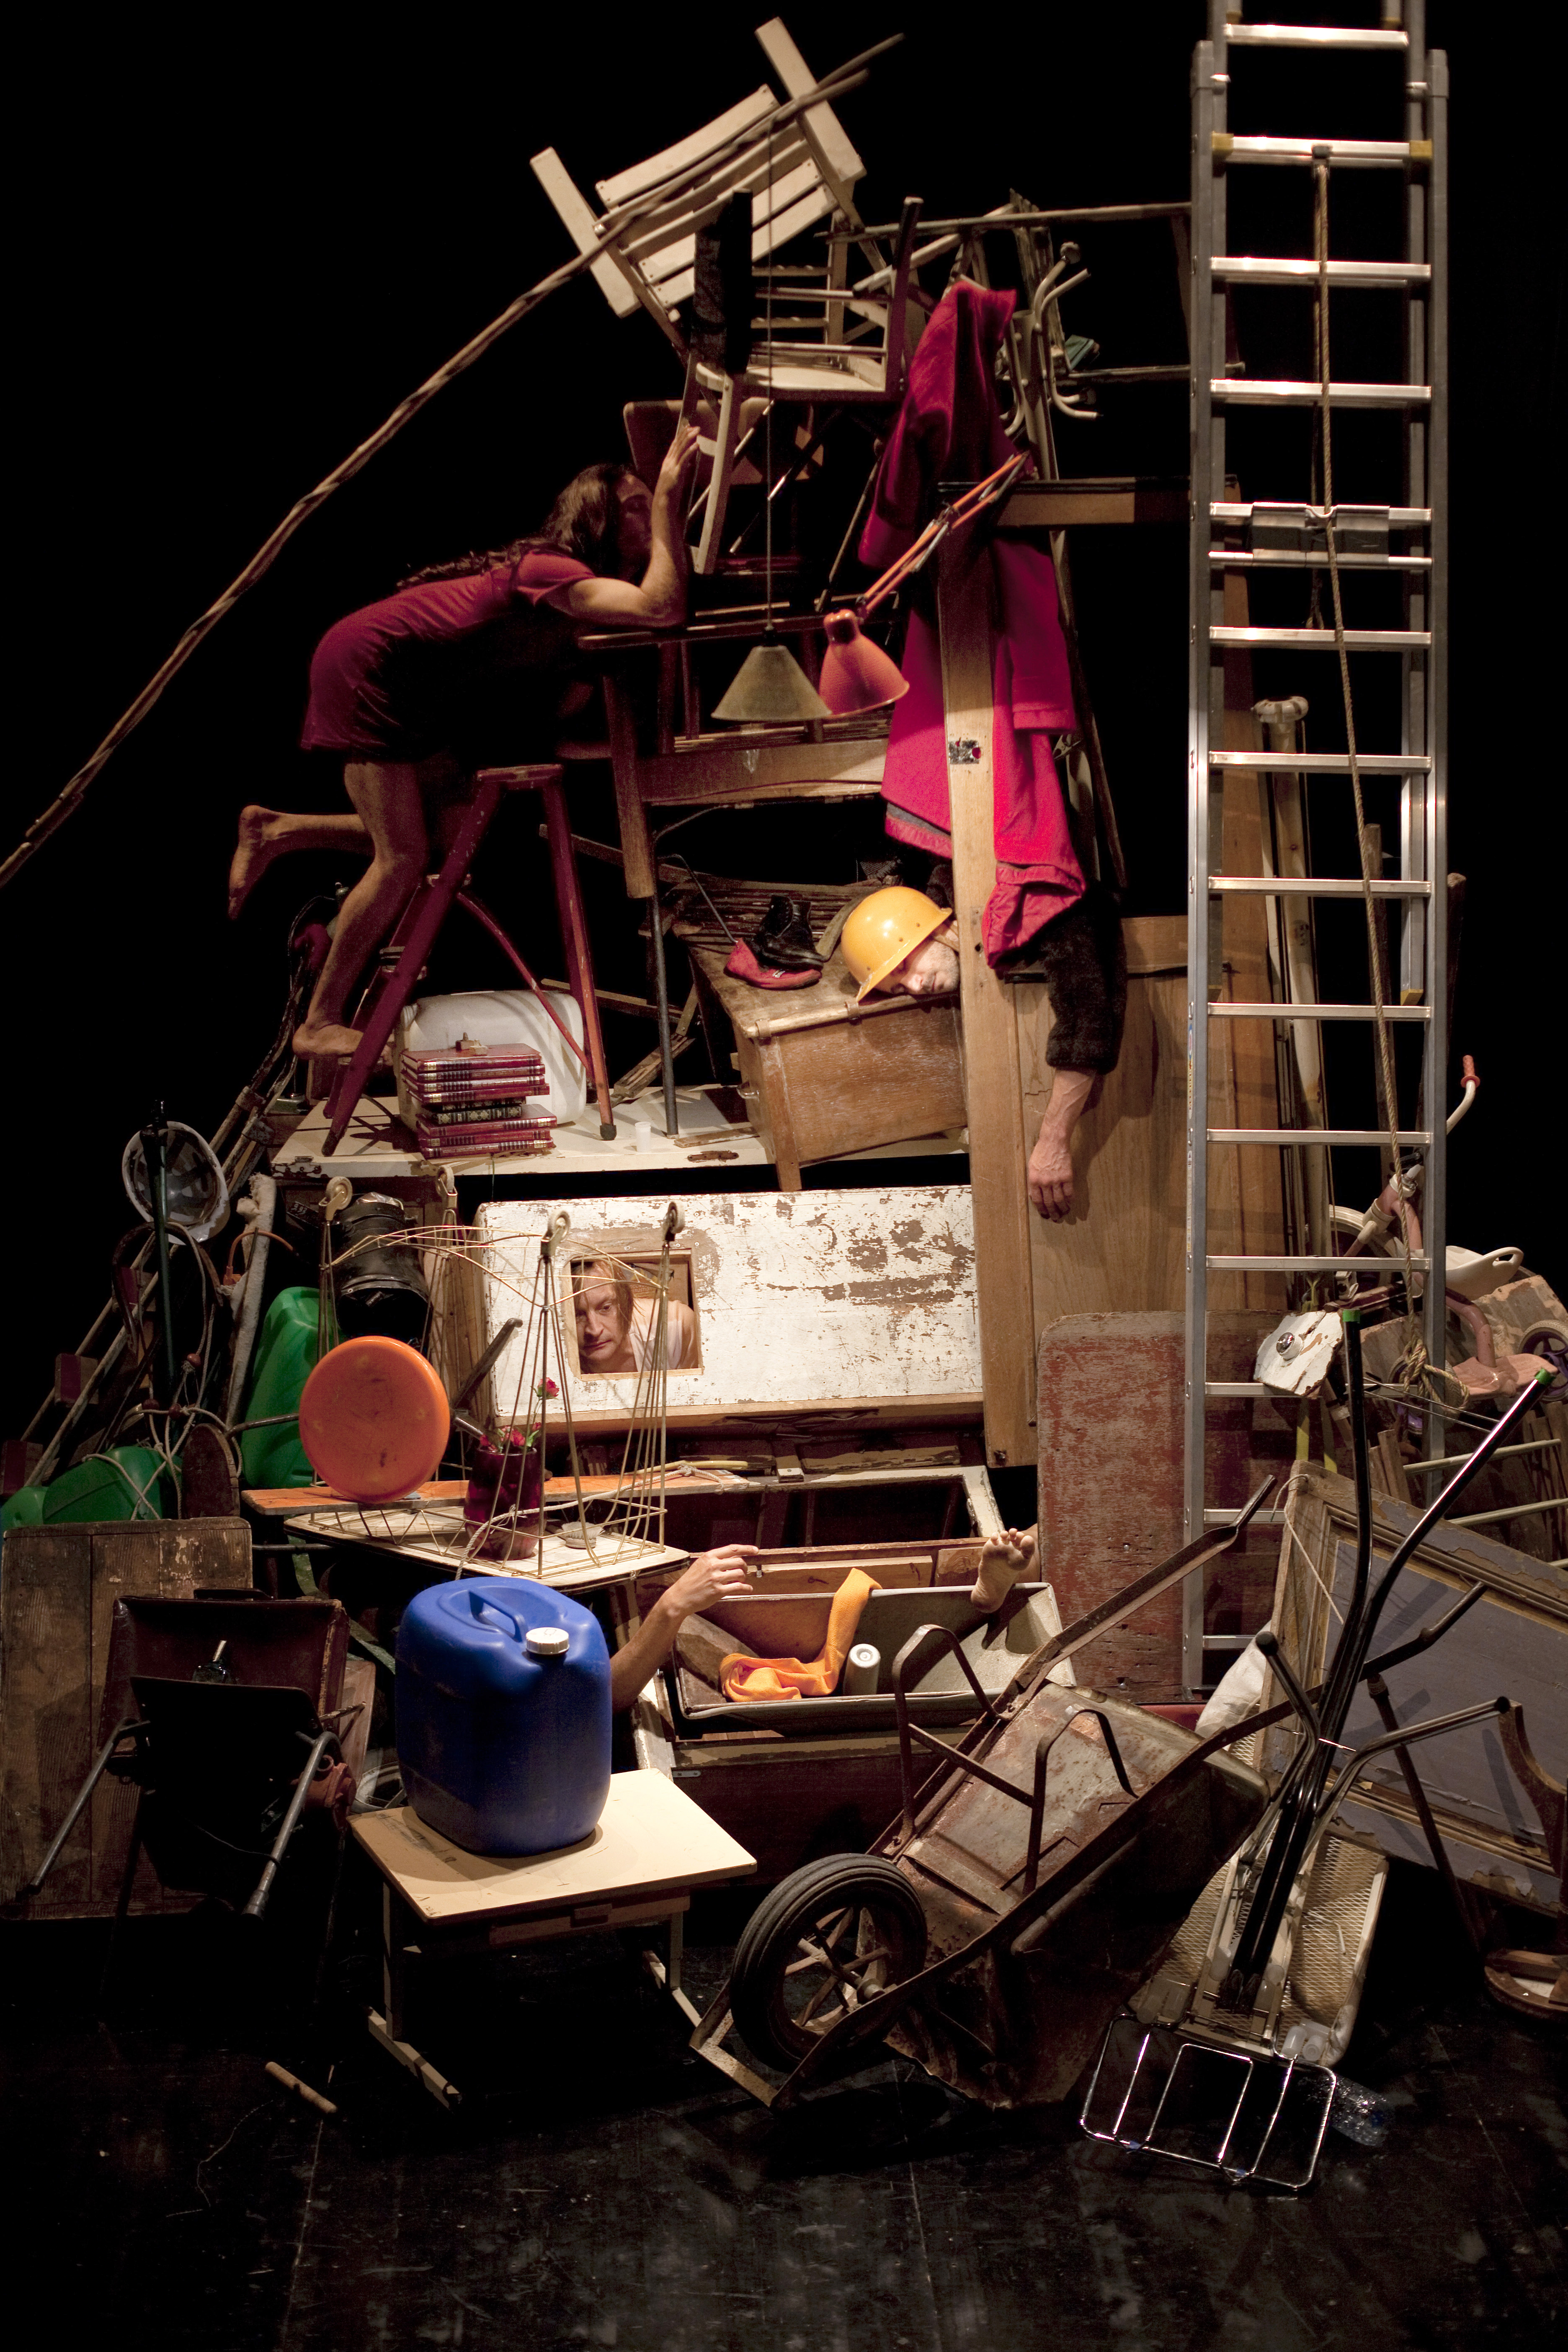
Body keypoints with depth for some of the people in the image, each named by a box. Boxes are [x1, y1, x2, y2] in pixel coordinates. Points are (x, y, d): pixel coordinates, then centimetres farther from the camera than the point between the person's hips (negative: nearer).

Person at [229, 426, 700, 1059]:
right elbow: (662, 609, -41)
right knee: (403, 856, -11)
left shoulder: (565, 581, 3)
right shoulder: (554, 571, -26)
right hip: (367, 668, -10)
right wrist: (667, 498, -36)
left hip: (417, 692, 10)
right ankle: (320, 1024, 0)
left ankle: (278, 830, 22)